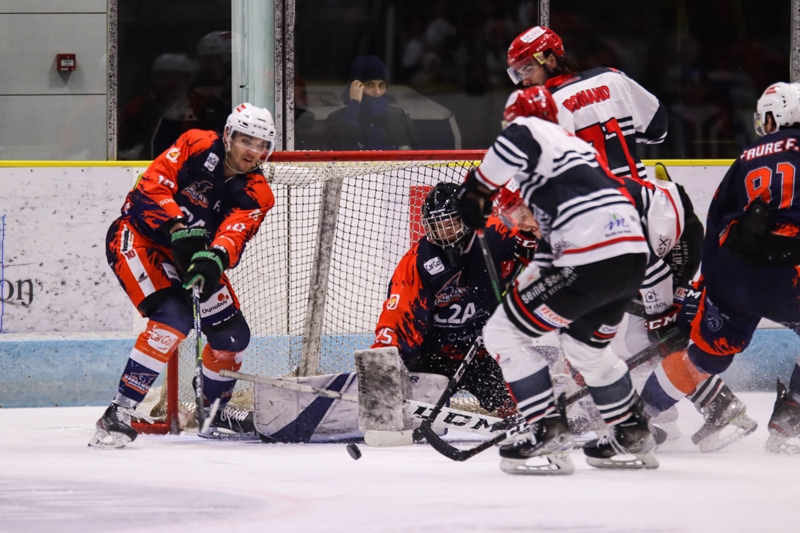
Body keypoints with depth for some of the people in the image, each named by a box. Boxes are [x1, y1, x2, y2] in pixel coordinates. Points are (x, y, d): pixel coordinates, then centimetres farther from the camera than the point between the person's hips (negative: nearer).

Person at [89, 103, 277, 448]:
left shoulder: (256, 195, -5)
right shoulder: (197, 147, -15)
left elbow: (235, 233, -23)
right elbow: (152, 187, -22)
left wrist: (215, 260, -44)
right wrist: (179, 231, -34)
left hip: (194, 254, 7)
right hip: (139, 236, -6)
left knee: (232, 334, 6)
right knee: (174, 318, -28)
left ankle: (217, 411, 36)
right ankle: (120, 414, -24)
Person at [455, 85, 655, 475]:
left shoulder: (530, 129, 6)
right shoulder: (575, 146, 33)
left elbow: (513, 145, -20)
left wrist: (476, 189, -6)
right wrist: (527, 290, 39)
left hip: (590, 261, -9)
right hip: (634, 256, 9)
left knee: (504, 333, 0)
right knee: (586, 347, 32)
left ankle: (549, 433, -5)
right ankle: (631, 433, 38)